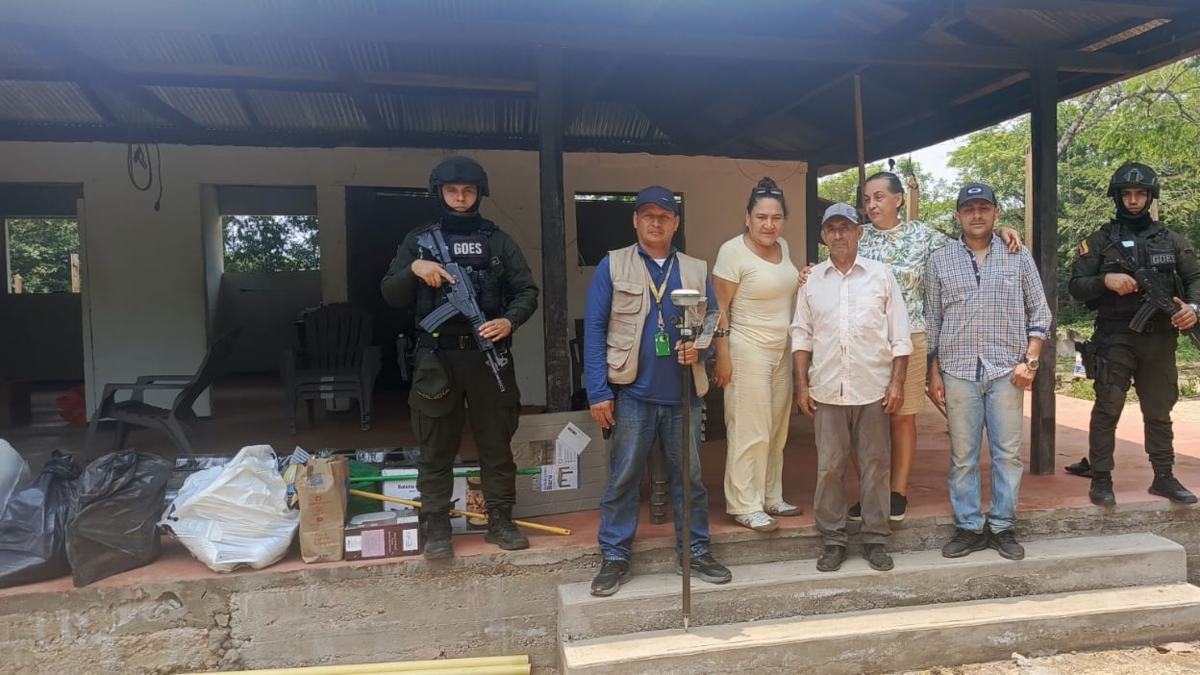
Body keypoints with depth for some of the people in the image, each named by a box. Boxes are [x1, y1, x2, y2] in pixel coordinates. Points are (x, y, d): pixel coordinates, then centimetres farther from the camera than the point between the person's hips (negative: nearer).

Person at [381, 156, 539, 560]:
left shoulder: (498, 241, 8)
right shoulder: (419, 239, 9)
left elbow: (527, 290, 5)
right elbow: (391, 295, 7)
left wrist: (509, 320, -14)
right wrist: (414, 270, -12)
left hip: (488, 355, 1)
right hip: (437, 357, 0)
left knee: (497, 443, 8)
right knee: (436, 449, 5)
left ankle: (500, 522, 20)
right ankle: (437, 529, 15)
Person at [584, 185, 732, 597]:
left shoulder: (697, 270, 10)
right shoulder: (612, 266, 1)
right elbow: (594, 330, -4)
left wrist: (699, 347, -12)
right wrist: (598, 392, -10)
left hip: (683, 394, 3)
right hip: (632, 393, -3)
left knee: (690, 477, 11)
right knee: (624, 479, 4)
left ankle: (695, 553, 25)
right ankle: (615, 557, 17)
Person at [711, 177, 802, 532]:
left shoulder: (783, 247, 8)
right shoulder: (733, 251, -13)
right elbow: (719, 308, -13)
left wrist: (805, 283, 3)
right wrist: (722, 356, -16)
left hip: (782, 350, 7)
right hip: (748, 352, -7)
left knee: (776, 430, 12)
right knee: (750, 432, -4)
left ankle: (771, 497, 25)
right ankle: (745, 506, 6)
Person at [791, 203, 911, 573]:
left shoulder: (881, 275, 3)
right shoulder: (811, 279, 7)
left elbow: (899, 335, 3)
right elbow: (802, 335, 8)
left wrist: (897, 383, -4)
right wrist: (802, 385, 2)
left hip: (873, 389, -1)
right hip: (827, 390, 1)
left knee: (876, 465, 6)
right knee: (829, 467, 5)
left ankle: (876, 539, 18)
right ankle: (833, 540, 17)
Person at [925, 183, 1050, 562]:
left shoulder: (1019, 258, 7)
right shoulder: (940, 262, 7)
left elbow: (1039, 313, 9)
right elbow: (931, 322, 7)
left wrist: (1030, 361, -2)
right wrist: (934, 373, 3)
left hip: (1006, 371, 0)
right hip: (958, 371, 0)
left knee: (1008, 453, 4)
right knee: (963, 455, 4)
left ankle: (1003, 527, 15)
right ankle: (969, 528, 14)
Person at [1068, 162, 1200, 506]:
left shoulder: (1171, 240, 11)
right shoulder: (1099, 240, 2)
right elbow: (1076, 286, -2)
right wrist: (1106, 280, -20)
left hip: (1160, 339, 3)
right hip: (1116, 338, -3)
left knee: (1159, 411, 12)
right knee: (1107, 410, -3)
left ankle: (1164, 477, 23)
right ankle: (1101, 479, 4)